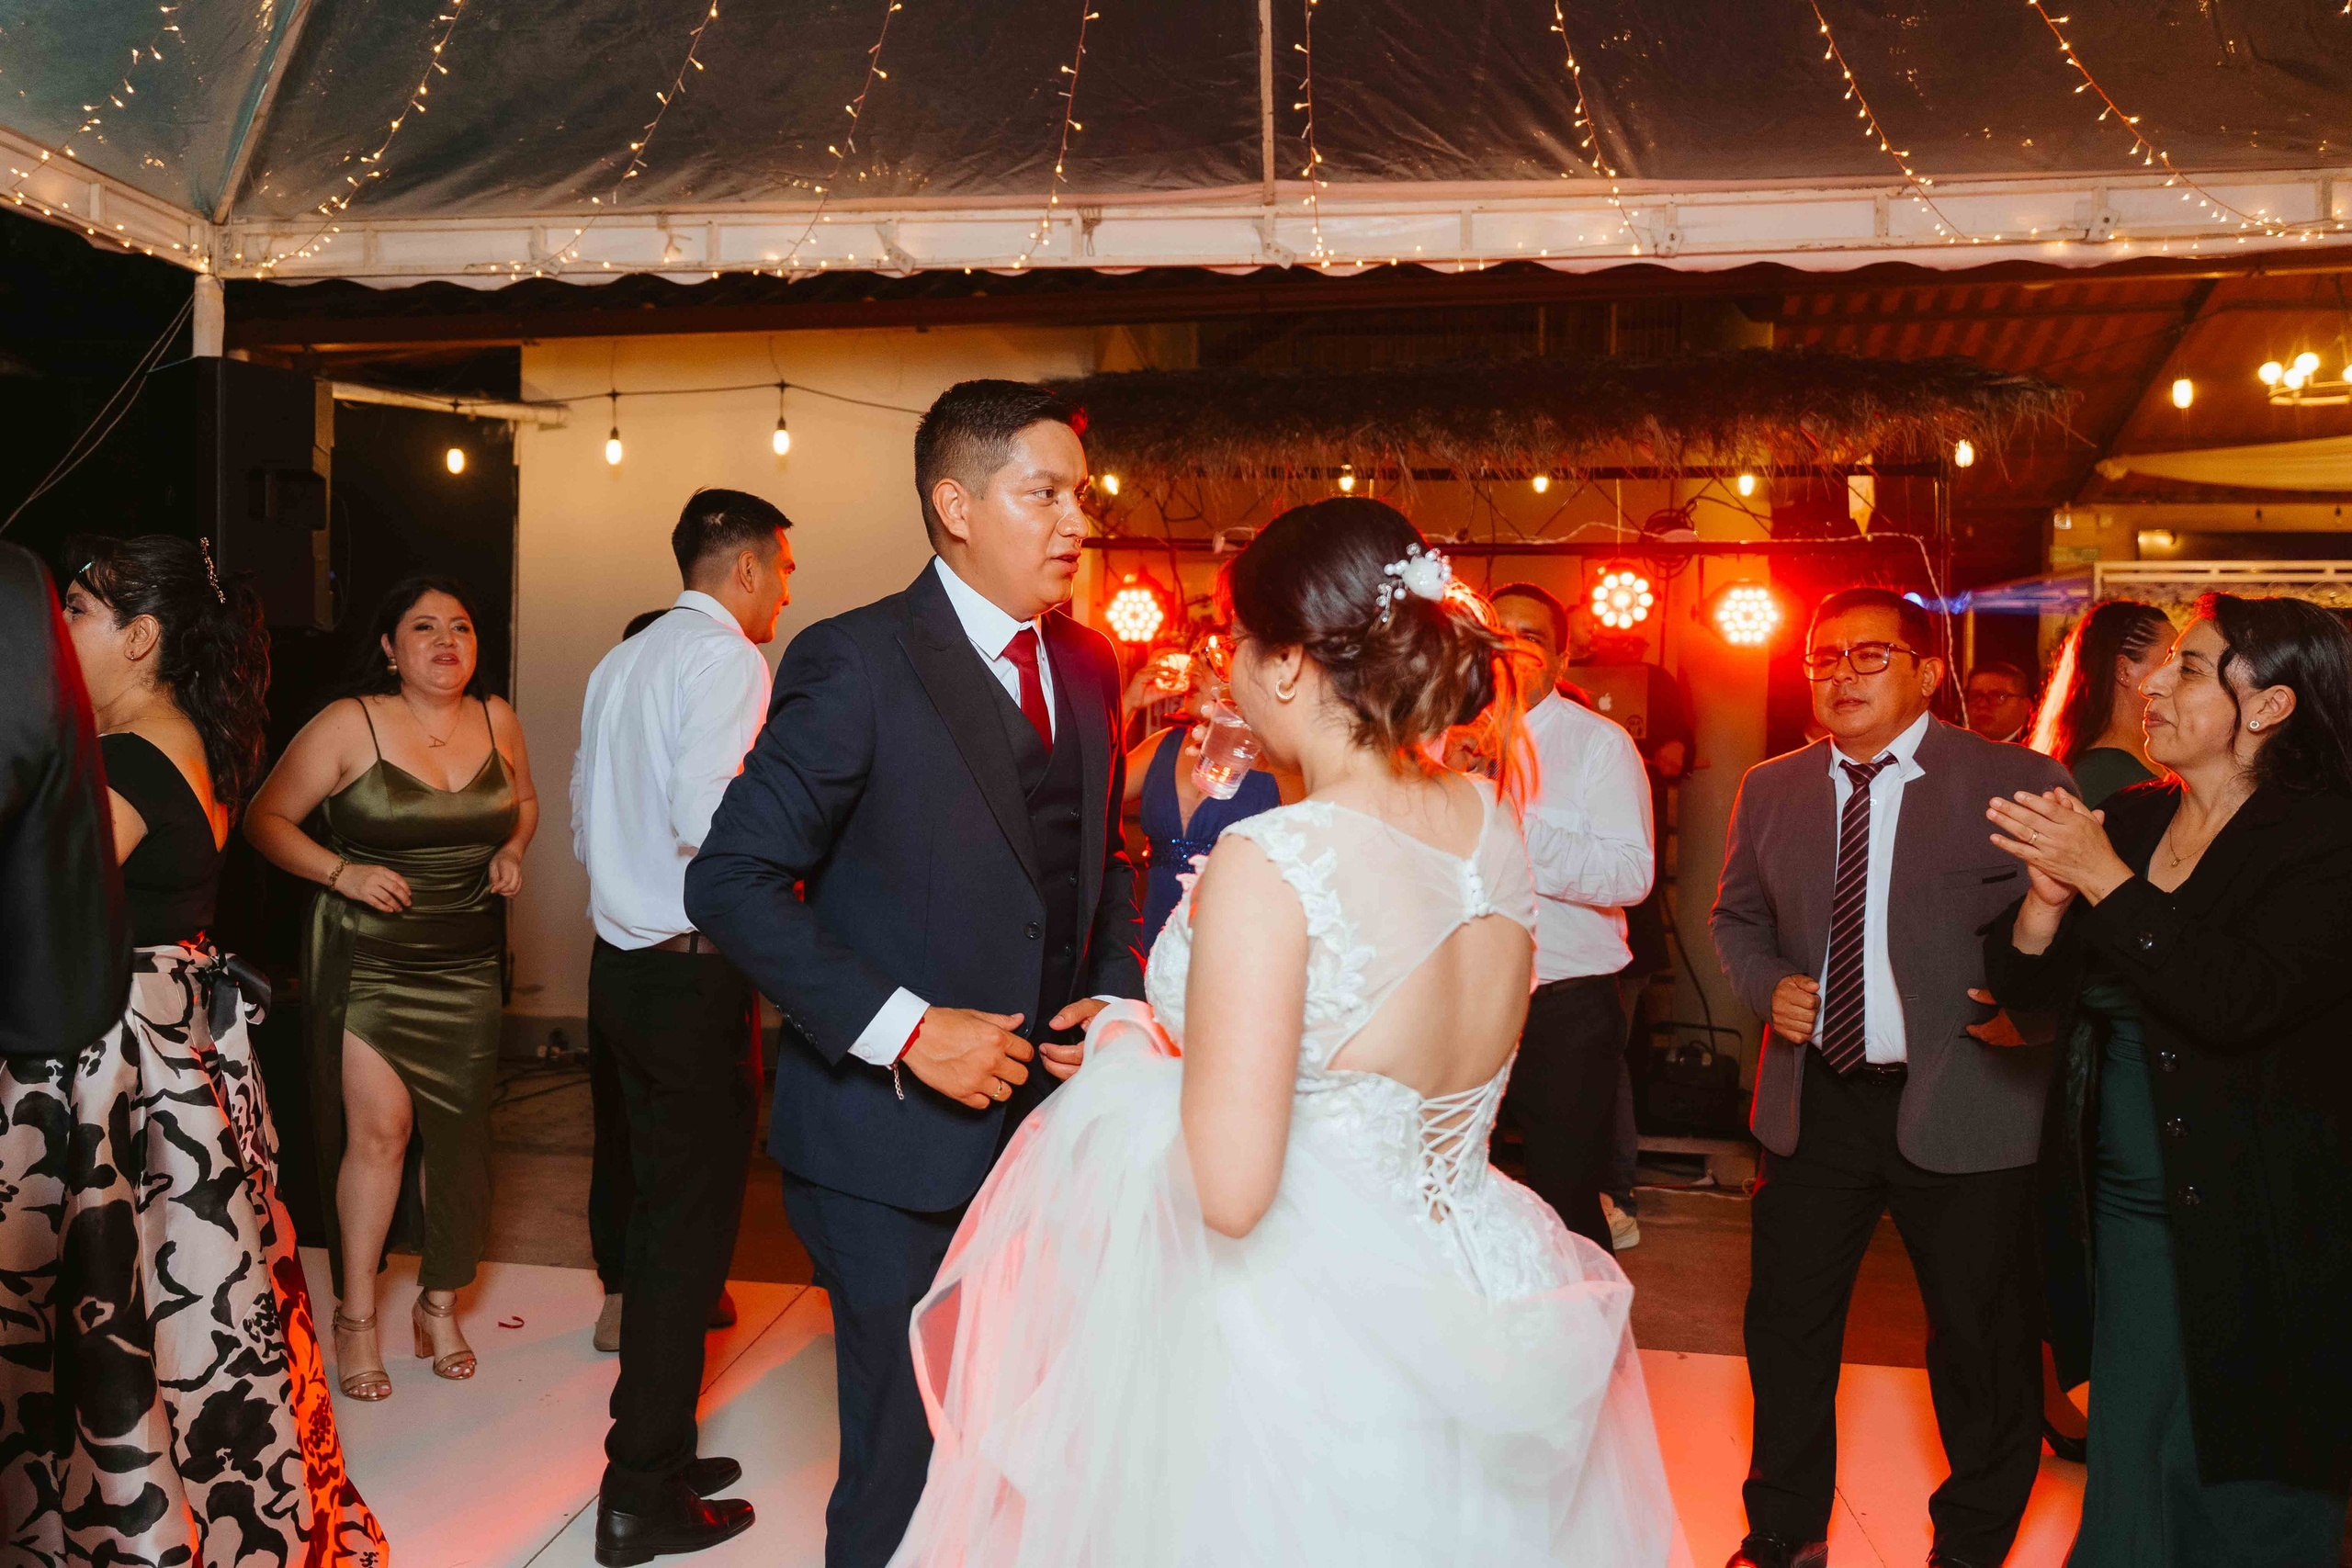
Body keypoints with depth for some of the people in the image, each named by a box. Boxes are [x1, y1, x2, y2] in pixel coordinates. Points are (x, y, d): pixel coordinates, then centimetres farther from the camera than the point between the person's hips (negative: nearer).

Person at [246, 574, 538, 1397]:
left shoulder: (496, 719, 4)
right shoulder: (349, 725, -8)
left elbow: (524, 800, 21)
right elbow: (267, 818, -4)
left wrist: (511, 850, 2)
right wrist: (342, 873, -16)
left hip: (466, 961, 4)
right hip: (365, 957, -4)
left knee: (458, 1129, 6)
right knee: (378, 1126, -7)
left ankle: (440, 1303, 23)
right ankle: (356, 1314, 11)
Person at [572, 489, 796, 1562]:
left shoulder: (619, 664, 14)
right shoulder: (725, 657, -13)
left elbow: (586, 826, 18)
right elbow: (709, 818, -25)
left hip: (623, 965, 9)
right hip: (695, 979, -9)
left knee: (658, 1216, 17)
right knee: (690, 1227, 0)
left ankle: (653, 1459, 29)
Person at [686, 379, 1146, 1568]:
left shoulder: (1087, 665, 8)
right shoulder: (855, 664, -13)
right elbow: (731, 882, -15)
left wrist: (1117, 992, 0)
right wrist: (904, 1028, -21)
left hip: (1045, 1114, 6)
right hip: (895, 1136, -6)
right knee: (908, 1462, 5)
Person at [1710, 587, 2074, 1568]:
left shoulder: (2020, 784, -8)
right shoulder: (1770, 790, 5)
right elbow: (1737, 916, 17)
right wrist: (1769, 984, -2)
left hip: (1961, 1109, -3)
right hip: (1814, 1101, 4)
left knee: (1982, 1345, 12)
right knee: (1785, 1325, 15)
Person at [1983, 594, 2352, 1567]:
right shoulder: (2129, 819, 4)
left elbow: (2235, 1003, -27)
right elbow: (2026, 989, 4)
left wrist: (2105, 878, -24)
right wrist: (2047, 895, -15)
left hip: (2262, 1238, -5)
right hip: (2129, 1204, 6)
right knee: (2131, 1477, 16)